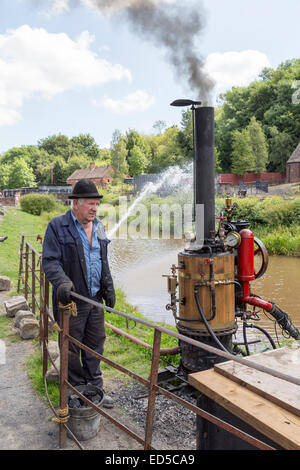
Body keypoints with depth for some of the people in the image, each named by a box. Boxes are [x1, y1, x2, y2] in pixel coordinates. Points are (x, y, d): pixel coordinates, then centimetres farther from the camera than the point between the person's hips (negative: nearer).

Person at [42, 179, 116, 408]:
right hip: (72, 300, -6)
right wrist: (62, 281, -31)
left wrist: (109, 288, 15)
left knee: (95, 346, 15)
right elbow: (50, 261, -14)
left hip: (95, 298, 6)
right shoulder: (57, 226, -9)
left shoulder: (98, 226, 11)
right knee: (72, 349, 8)